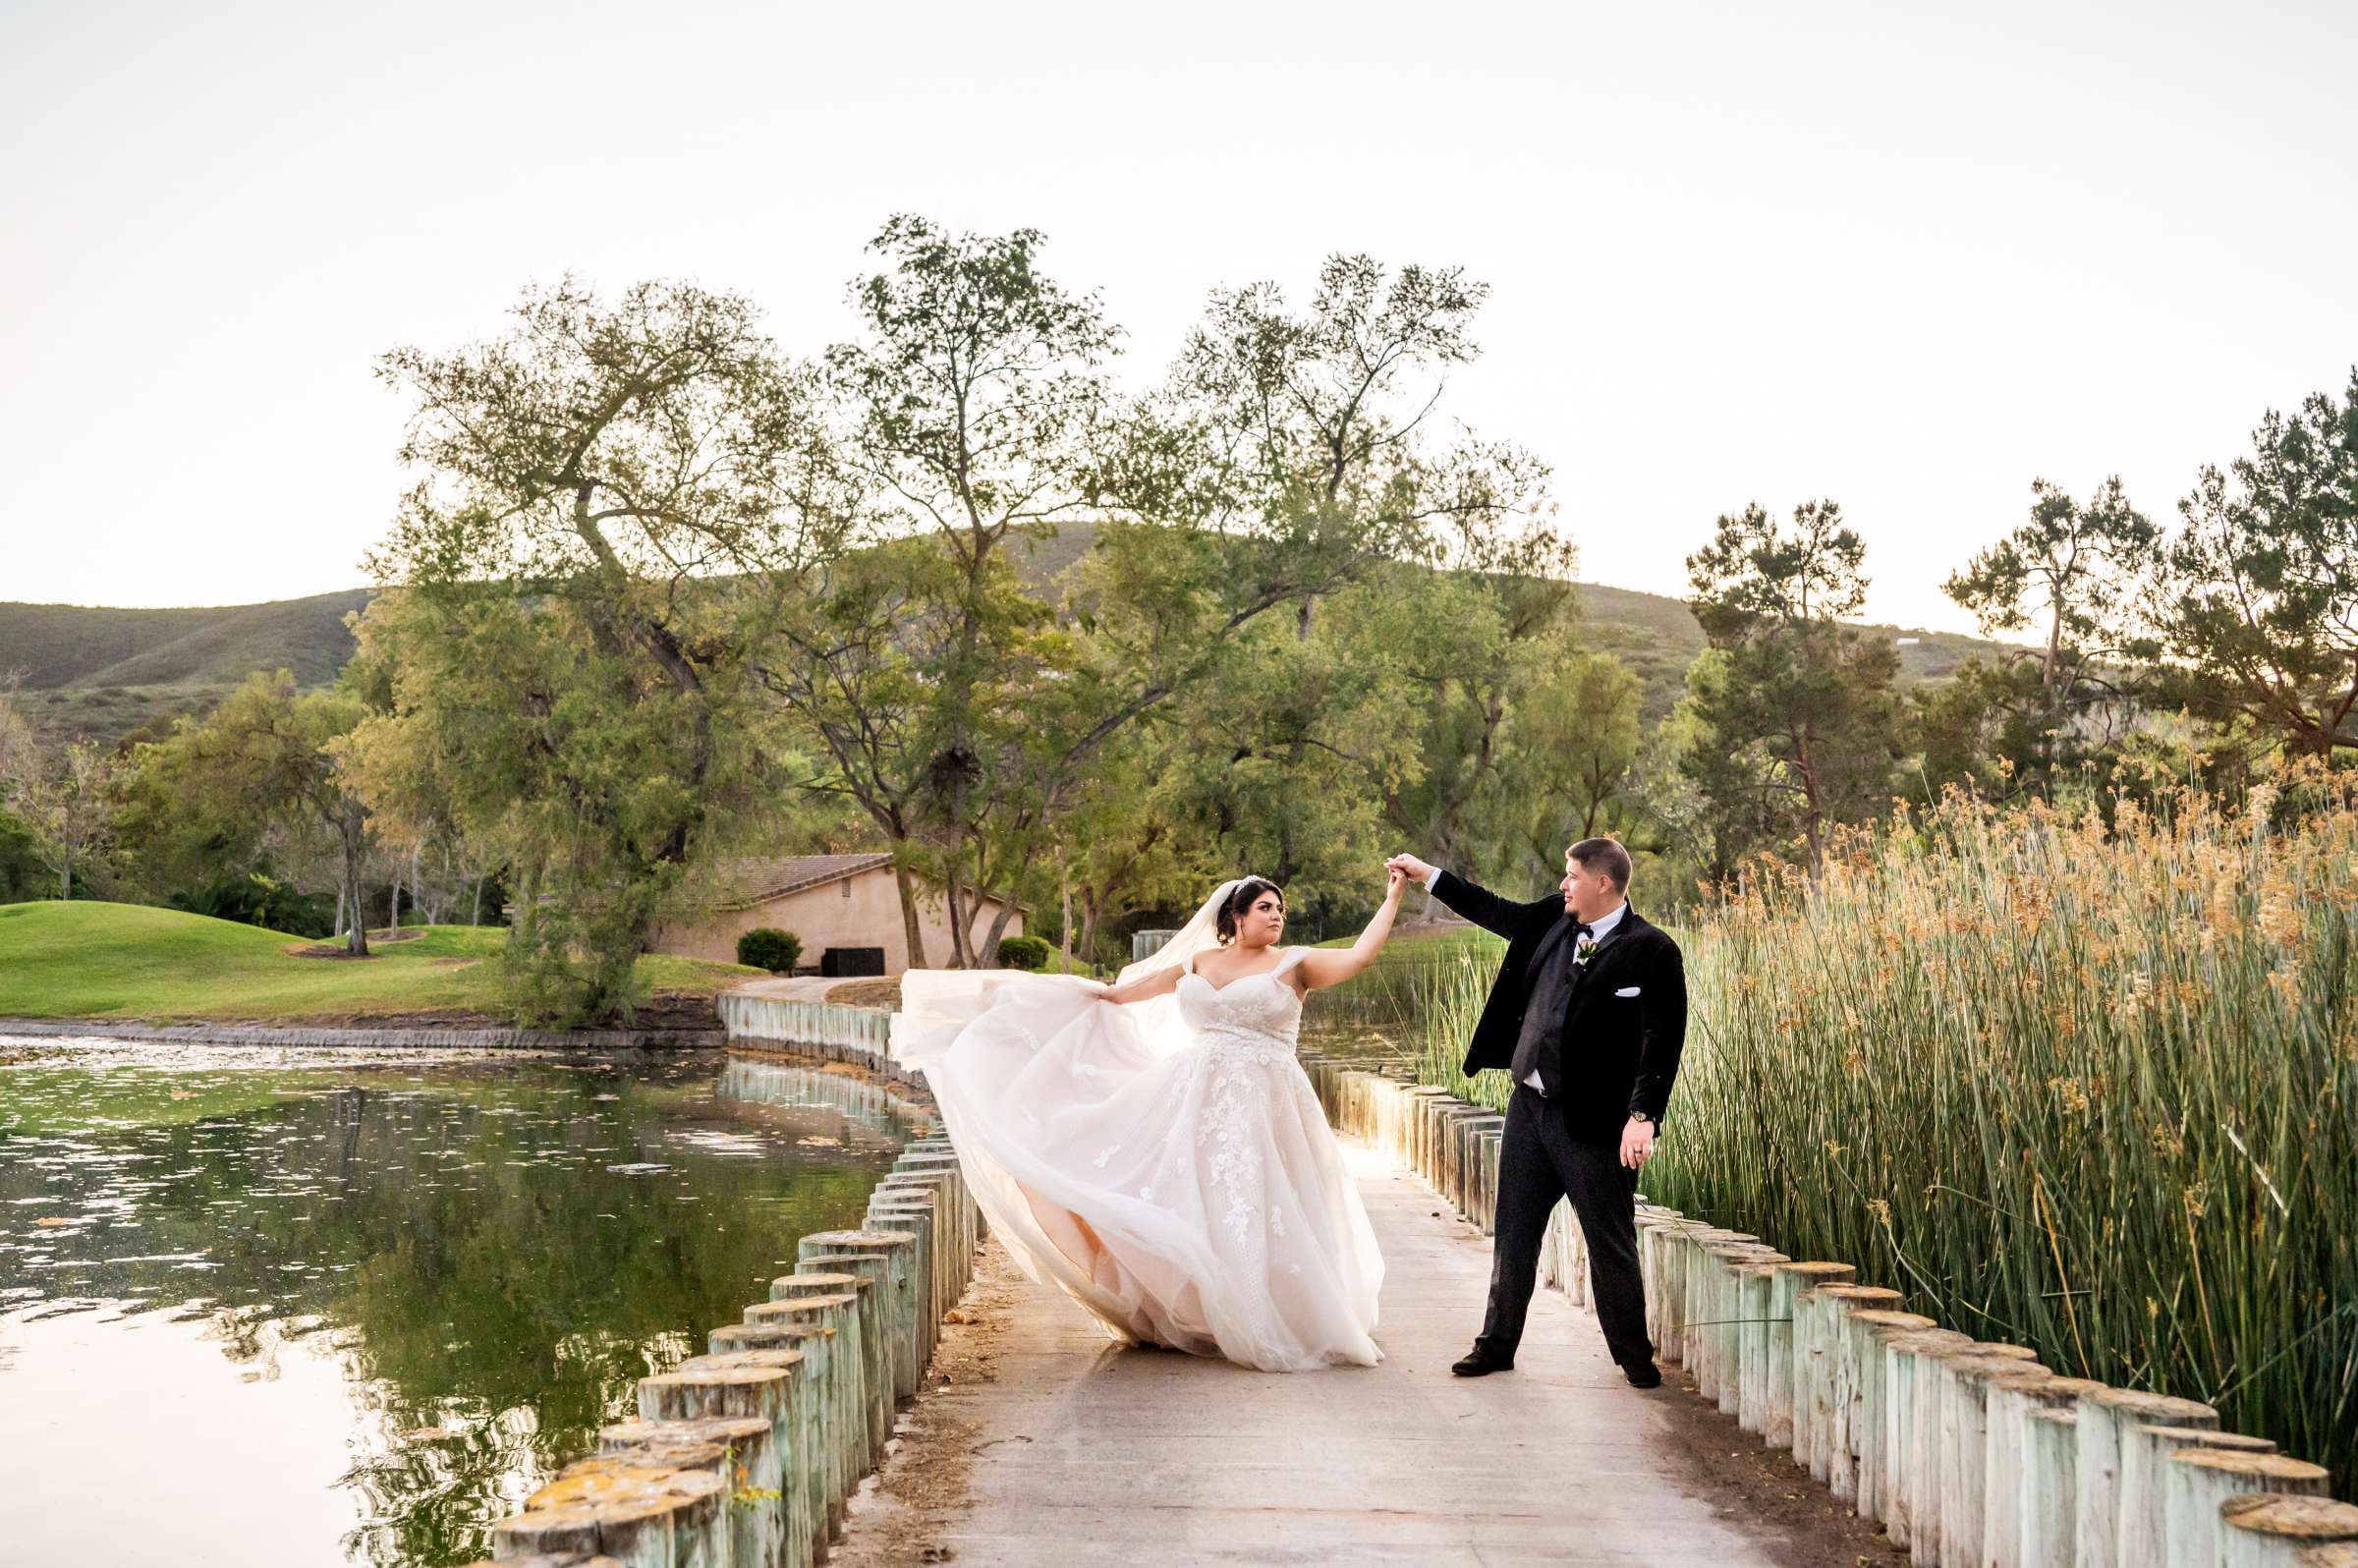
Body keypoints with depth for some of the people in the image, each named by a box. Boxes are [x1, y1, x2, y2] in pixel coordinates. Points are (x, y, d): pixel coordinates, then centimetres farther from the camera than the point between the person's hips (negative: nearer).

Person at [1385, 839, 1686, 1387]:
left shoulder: (1652, 951, -13)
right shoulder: (1553, 921, 6)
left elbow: (1663, 1040, -17)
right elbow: (1497, 912, 23)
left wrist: (1643, 1116, -24)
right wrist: (1428, 874, 23)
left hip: (1593, 1120, -6)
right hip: (1529, 1105, 6)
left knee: (1611, 1243, 4)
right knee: (1514, 1233, 13)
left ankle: (1634, 1355, 21)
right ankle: (1497, 1344, 25)